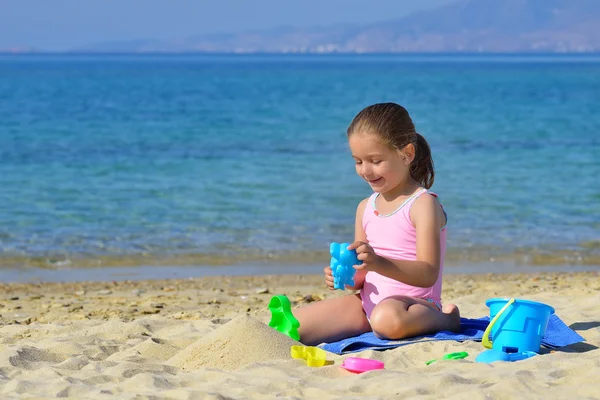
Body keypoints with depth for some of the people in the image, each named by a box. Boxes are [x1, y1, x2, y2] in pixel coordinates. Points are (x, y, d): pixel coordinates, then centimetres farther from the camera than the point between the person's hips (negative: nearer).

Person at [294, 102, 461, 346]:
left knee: (388, 319, -44)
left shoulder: (424, 204, -9)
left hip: (411, 301, -6)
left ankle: (444, 318, -11)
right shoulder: (366, 207, 13)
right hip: (367, 302, 6)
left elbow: (427, 274, -20)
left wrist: (379, 263, -34)